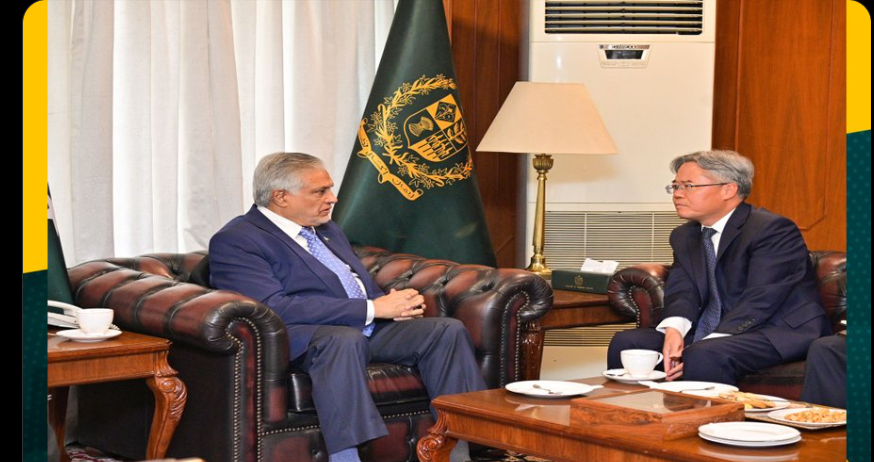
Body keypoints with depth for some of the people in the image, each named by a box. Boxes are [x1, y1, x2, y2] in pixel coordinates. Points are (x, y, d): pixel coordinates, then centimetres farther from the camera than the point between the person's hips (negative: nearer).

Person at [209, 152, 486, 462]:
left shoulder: (328, 230, 23)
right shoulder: (235, 241, -5)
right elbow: (274, 308, -18)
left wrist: (394, 304, -1)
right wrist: (372, 309, -18)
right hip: (302, 336, -8)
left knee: (448, 330, -12)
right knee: (345, 338, -39)